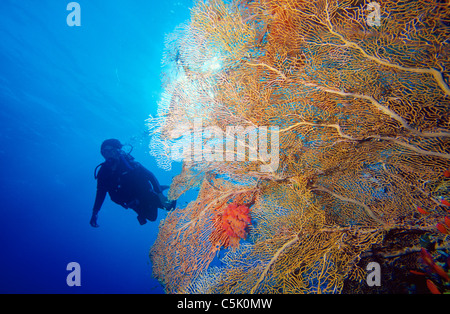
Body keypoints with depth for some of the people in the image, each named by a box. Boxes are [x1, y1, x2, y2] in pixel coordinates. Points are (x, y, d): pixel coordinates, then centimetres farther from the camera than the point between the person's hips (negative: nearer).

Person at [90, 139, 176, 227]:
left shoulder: (127, 162, -23)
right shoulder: (103, 173, -12)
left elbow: (149, 175, -24)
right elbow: (100, 193, 1)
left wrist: (160, 193, -32)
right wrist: (95, 213, -4)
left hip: (146, 195, -3)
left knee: (170, 205, -10)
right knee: (152, 217, 7)